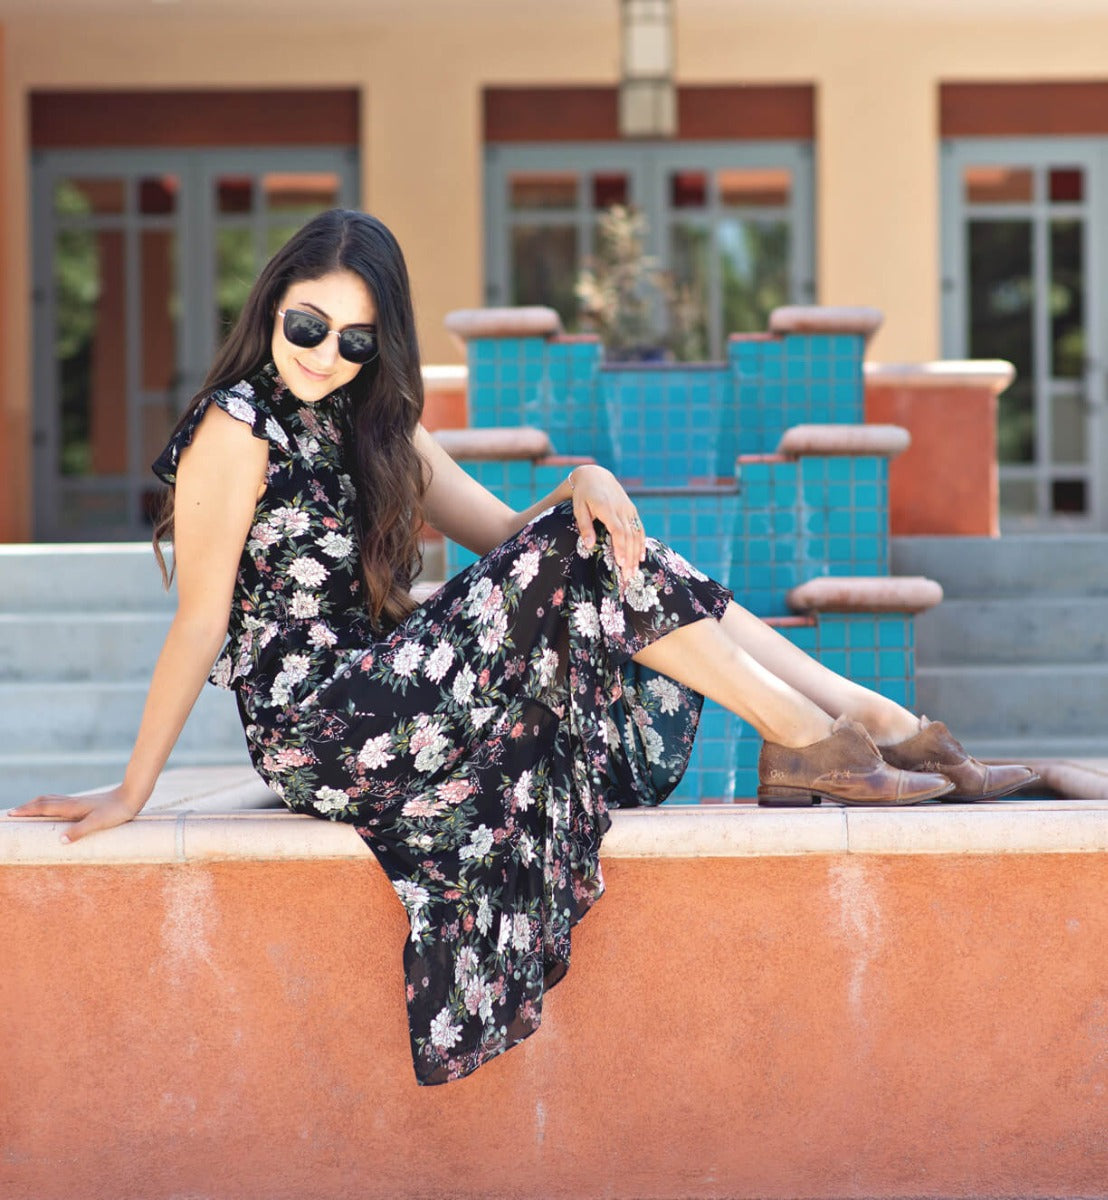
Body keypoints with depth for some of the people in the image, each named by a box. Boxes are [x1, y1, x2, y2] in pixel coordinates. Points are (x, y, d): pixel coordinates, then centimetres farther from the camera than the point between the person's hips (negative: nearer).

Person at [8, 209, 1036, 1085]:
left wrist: (585, 486, -9)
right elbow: (201, 619, -10)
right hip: (315, 733, -8)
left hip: (376, 696, 8)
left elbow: (508, 537, 12)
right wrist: (131, 794, -12)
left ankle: (884, 722, -9)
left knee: (599, 541, -4)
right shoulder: (237, 430, -8)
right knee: (583, 555, -16)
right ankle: (818, 745, -14)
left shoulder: (373, 426, 16)